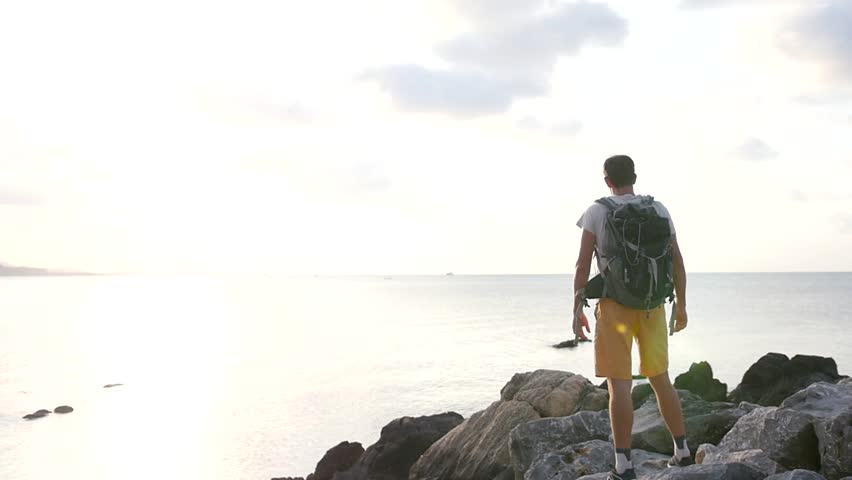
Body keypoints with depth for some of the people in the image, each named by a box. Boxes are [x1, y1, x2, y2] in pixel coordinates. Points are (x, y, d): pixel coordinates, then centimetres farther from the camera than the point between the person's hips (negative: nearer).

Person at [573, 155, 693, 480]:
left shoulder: (596, 212, -3)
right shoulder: (658, 210, 5)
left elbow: (583, 264, -9)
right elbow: (676, 260, 6)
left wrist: (577, 311, -5)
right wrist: (681, 305, 15)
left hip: (614, 306, -3)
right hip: (652, 306, 3)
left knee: (619, 385, -3)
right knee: (660, 379, 16)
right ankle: (682, 451, 21)